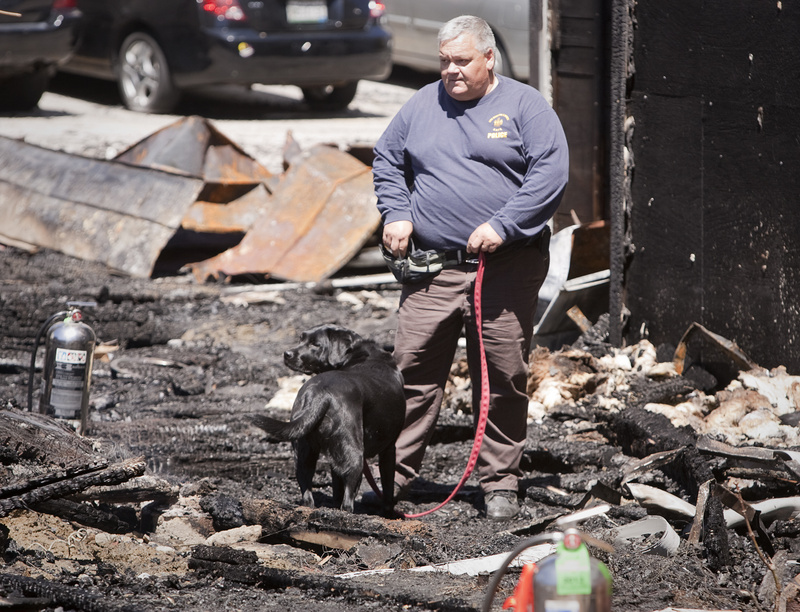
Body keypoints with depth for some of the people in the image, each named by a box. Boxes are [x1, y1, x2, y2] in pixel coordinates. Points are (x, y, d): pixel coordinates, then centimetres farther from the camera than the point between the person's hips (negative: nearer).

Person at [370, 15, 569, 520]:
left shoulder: (524, 106, 1)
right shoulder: (422, 105, 13)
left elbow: (551, 173, -8)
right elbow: (386, 162, 22)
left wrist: (503, 226, -16)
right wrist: (396, 215, 5)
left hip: (506, 269, -3)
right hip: (431, 269, 3)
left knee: (504, 378, 1)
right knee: (412, 370, -1)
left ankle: (500, 483, 10)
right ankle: (395, 473, 6)